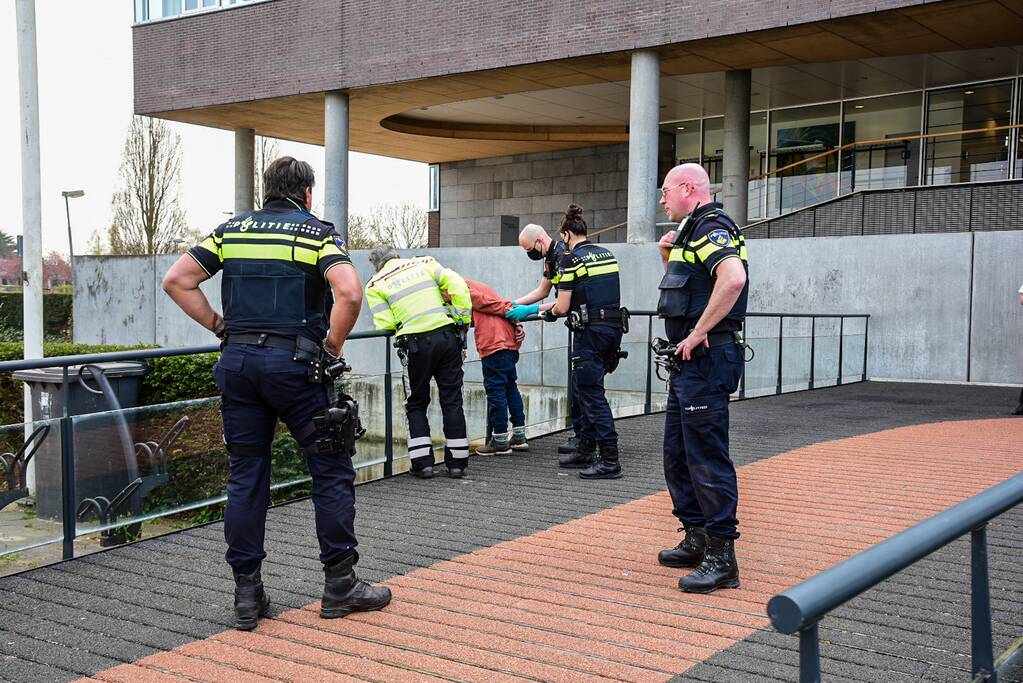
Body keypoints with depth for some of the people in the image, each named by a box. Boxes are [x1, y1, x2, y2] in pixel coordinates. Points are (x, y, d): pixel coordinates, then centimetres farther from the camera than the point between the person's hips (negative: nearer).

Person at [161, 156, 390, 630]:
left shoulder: (232, 229, 12)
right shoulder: (317, 232, 0)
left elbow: (176, 280, 6)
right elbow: (349, 293, -17)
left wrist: (219, 327, 9)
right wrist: (334, 345, -5)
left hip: (237, 361, 4)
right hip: (293, 363, -4)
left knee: (246, 476, 9)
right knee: (332, 471, 7)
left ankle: (246, 595, 12)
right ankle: (340, 586, 11)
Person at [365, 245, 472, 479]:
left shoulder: (375, 285, 10)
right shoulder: (424, 263, 15)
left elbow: (385, 325, 0)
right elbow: (457, 285, 1)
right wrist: (463, 318, 5)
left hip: (417, 343, -2)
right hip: (447, 335, 2)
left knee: (416, 404, 14)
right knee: (452, 400, 10)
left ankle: (423, 462, 6)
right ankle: (457, 463, 12)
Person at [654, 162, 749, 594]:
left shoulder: (712, 229, -13)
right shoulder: (693, 233, 20)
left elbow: (733, 278, -32)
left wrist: (697, 334, -26)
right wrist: (669, 259, 11)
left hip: (706, 359, -11)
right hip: (689, 363, 11)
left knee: (707, 457, -8)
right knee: (678, 455, 17)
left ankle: (721, 558, -2)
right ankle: (696, 540, 27)